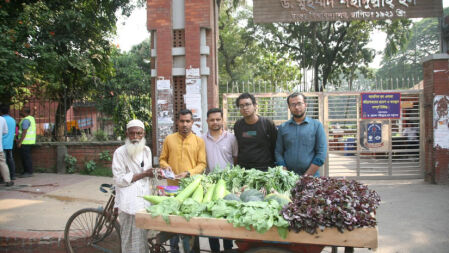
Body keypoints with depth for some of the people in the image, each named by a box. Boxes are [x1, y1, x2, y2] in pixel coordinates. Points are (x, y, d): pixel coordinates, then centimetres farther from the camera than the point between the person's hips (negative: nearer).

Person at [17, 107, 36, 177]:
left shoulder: (26, 120, -15)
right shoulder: (31, 118, 16)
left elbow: (24, 132, -20)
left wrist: (20, 142, -19)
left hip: (25, 142, -10)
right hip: (29, 141, 10)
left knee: (26, 157, -7)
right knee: (25, 156, 14)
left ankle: (29, 172, -4)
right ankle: (26, 171, 19)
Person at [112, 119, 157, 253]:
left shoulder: (146, 150, 13)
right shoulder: (120, 152, -5)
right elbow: (119, 180, -11)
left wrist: (154, 173, 7)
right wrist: (143, 174, -11)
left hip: (144, 200, 5)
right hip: (129, 202, -5)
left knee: (143, 235, 7)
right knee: (131, 239, -4)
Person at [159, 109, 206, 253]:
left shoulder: (199, 141, 3)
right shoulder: (169, 139, 7)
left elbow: (202, 164, -1)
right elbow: (162, 159, 13)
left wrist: (188, 173, -15)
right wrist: (166, 166, -9)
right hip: (172, 186, 2)